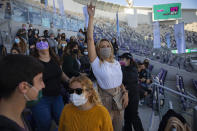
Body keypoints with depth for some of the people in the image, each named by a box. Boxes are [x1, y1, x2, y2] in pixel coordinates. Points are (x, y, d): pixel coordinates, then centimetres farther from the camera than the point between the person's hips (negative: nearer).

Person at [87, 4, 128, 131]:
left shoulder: (117, 63, 6)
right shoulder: (96, 63, -11)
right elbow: (90, 39, -19)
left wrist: (125, 93, -3)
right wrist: (91, 17, -21)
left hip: (119, 96, 5)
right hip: (105, 97, -5)